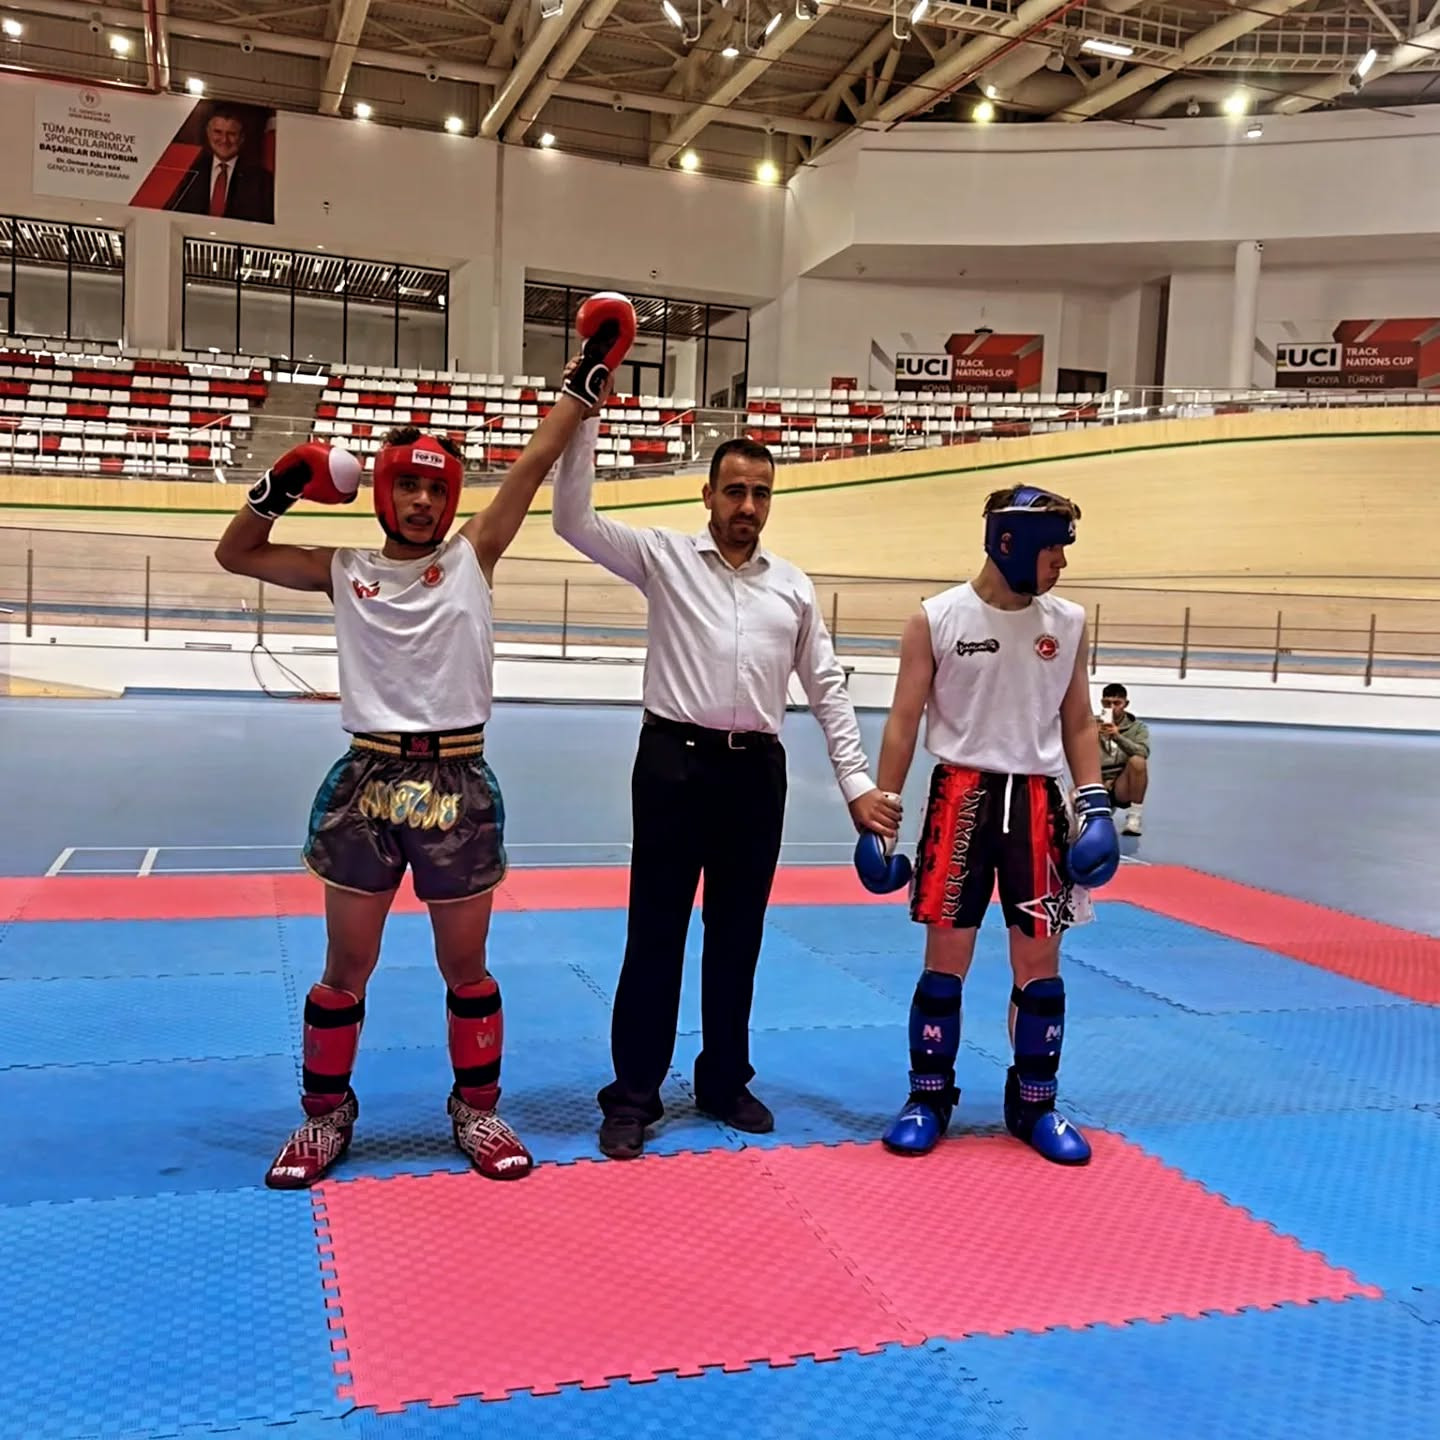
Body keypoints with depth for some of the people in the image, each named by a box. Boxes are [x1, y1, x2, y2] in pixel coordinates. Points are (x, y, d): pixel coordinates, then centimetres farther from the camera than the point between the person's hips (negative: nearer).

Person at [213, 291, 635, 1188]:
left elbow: (538, 460, -2)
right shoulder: (345, 571, 6)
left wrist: (589, 380, -4)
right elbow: (234, 554, 13)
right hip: (368, 783, 1)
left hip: (459, 785, -1)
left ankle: (478, 1111, 29)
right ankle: (326, 1115, 29)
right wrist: (280, 489, 0)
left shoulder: (474, 557, 2)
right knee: (346, 967, 11)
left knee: (467, 966, 12)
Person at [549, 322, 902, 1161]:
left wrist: (858, 784, 6)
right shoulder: (665, 558, 2)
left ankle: (725, 1080, 28)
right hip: (675, 761, -3)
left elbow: (827, 687, 12)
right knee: (656, 934, 3)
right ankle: (634, 1095, 15)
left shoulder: (794, 587, 10)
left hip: (758, 770, 3)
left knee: (738, 935, 13)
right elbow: (573, 519, -8)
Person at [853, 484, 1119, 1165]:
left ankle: (1035, 1105, 22)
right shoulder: (936, 619, -4)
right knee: (946, 959, 3)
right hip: (961, 797, -2)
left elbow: (1078, 722, 12)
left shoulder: (1069, 623, 4)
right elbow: (903, 723, -1)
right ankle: (928, 1100, 18)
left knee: (1041, 962, 6)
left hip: (1037, 802, 3)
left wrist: (1094, 803, 2)